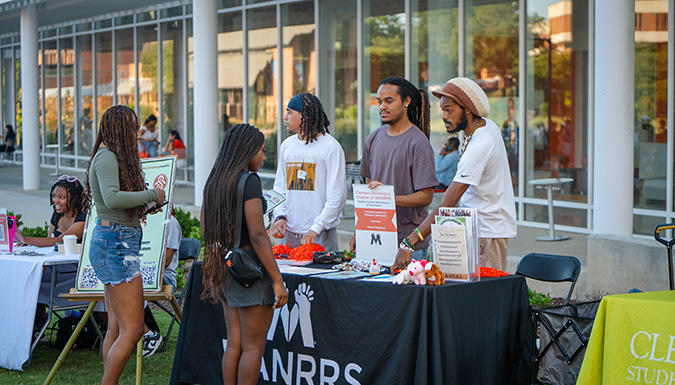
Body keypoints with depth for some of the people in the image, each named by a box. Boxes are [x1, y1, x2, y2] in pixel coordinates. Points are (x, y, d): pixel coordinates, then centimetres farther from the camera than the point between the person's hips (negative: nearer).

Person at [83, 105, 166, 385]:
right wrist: (151, 195, -18)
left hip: (118, 243, 10)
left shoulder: (112, 157, 16)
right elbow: (112, 198, -27)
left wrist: (142, 208, 14)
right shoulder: (107, 157, -13)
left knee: (117, 328, 11)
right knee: (132, 330, -9)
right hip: (115, 244, -10)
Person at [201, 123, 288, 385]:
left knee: (233, 345, 12)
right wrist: (278, 280, -17)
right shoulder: (249, 181, -14)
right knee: (253, 347, 0)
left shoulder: (214, 181, 10)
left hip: (224, 266, 8)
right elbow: (257, 236, -19)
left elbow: (205, 231, 15)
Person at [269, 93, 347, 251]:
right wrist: (279, 216, 0)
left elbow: (337, 196, -10)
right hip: (290, 231, 5)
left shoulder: (331, 147, -7)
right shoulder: (287, 146, 11)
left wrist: (316, 228, -17)